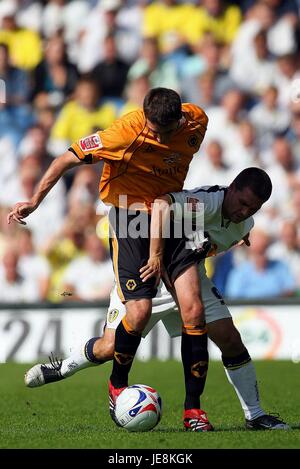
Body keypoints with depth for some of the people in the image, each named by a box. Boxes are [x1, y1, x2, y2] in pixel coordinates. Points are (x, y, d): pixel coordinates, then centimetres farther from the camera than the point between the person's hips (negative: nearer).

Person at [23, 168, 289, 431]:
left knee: (230, 339, -7)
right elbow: (162, 204, -52)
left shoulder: (244, 223, -6)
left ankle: (255, 415, 6)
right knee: (110, 348, -10)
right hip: (147, 271, -6)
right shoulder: (208, 201, -33)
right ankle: (64, 368, 22)